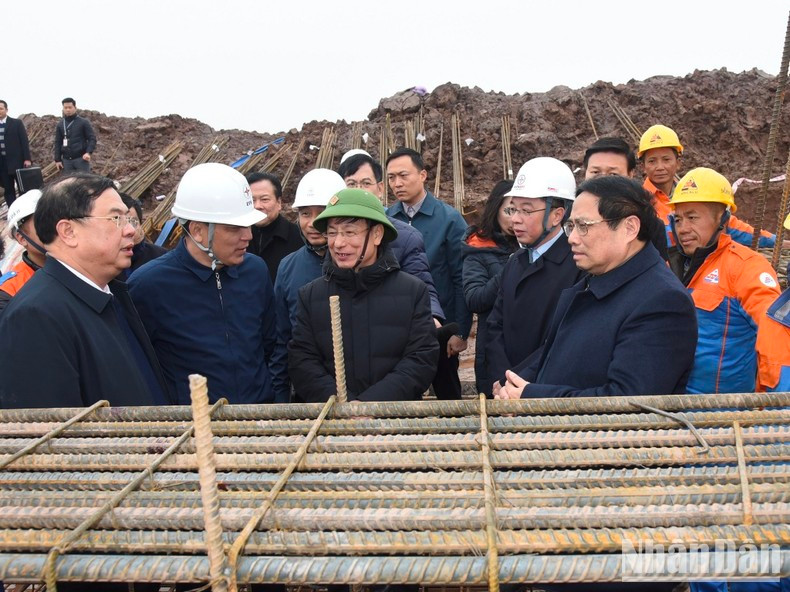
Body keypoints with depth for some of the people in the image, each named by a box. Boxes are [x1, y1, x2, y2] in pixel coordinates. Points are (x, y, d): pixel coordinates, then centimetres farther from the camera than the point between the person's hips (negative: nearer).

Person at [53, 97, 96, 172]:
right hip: (66, 160, 4)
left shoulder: (83, 122, 0)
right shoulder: (60, 125, 11)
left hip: (81, 158, -4)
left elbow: (92, 138, -3)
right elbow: (58, 143, 13)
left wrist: (88, 152, -19)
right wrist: (57, 160, 6)